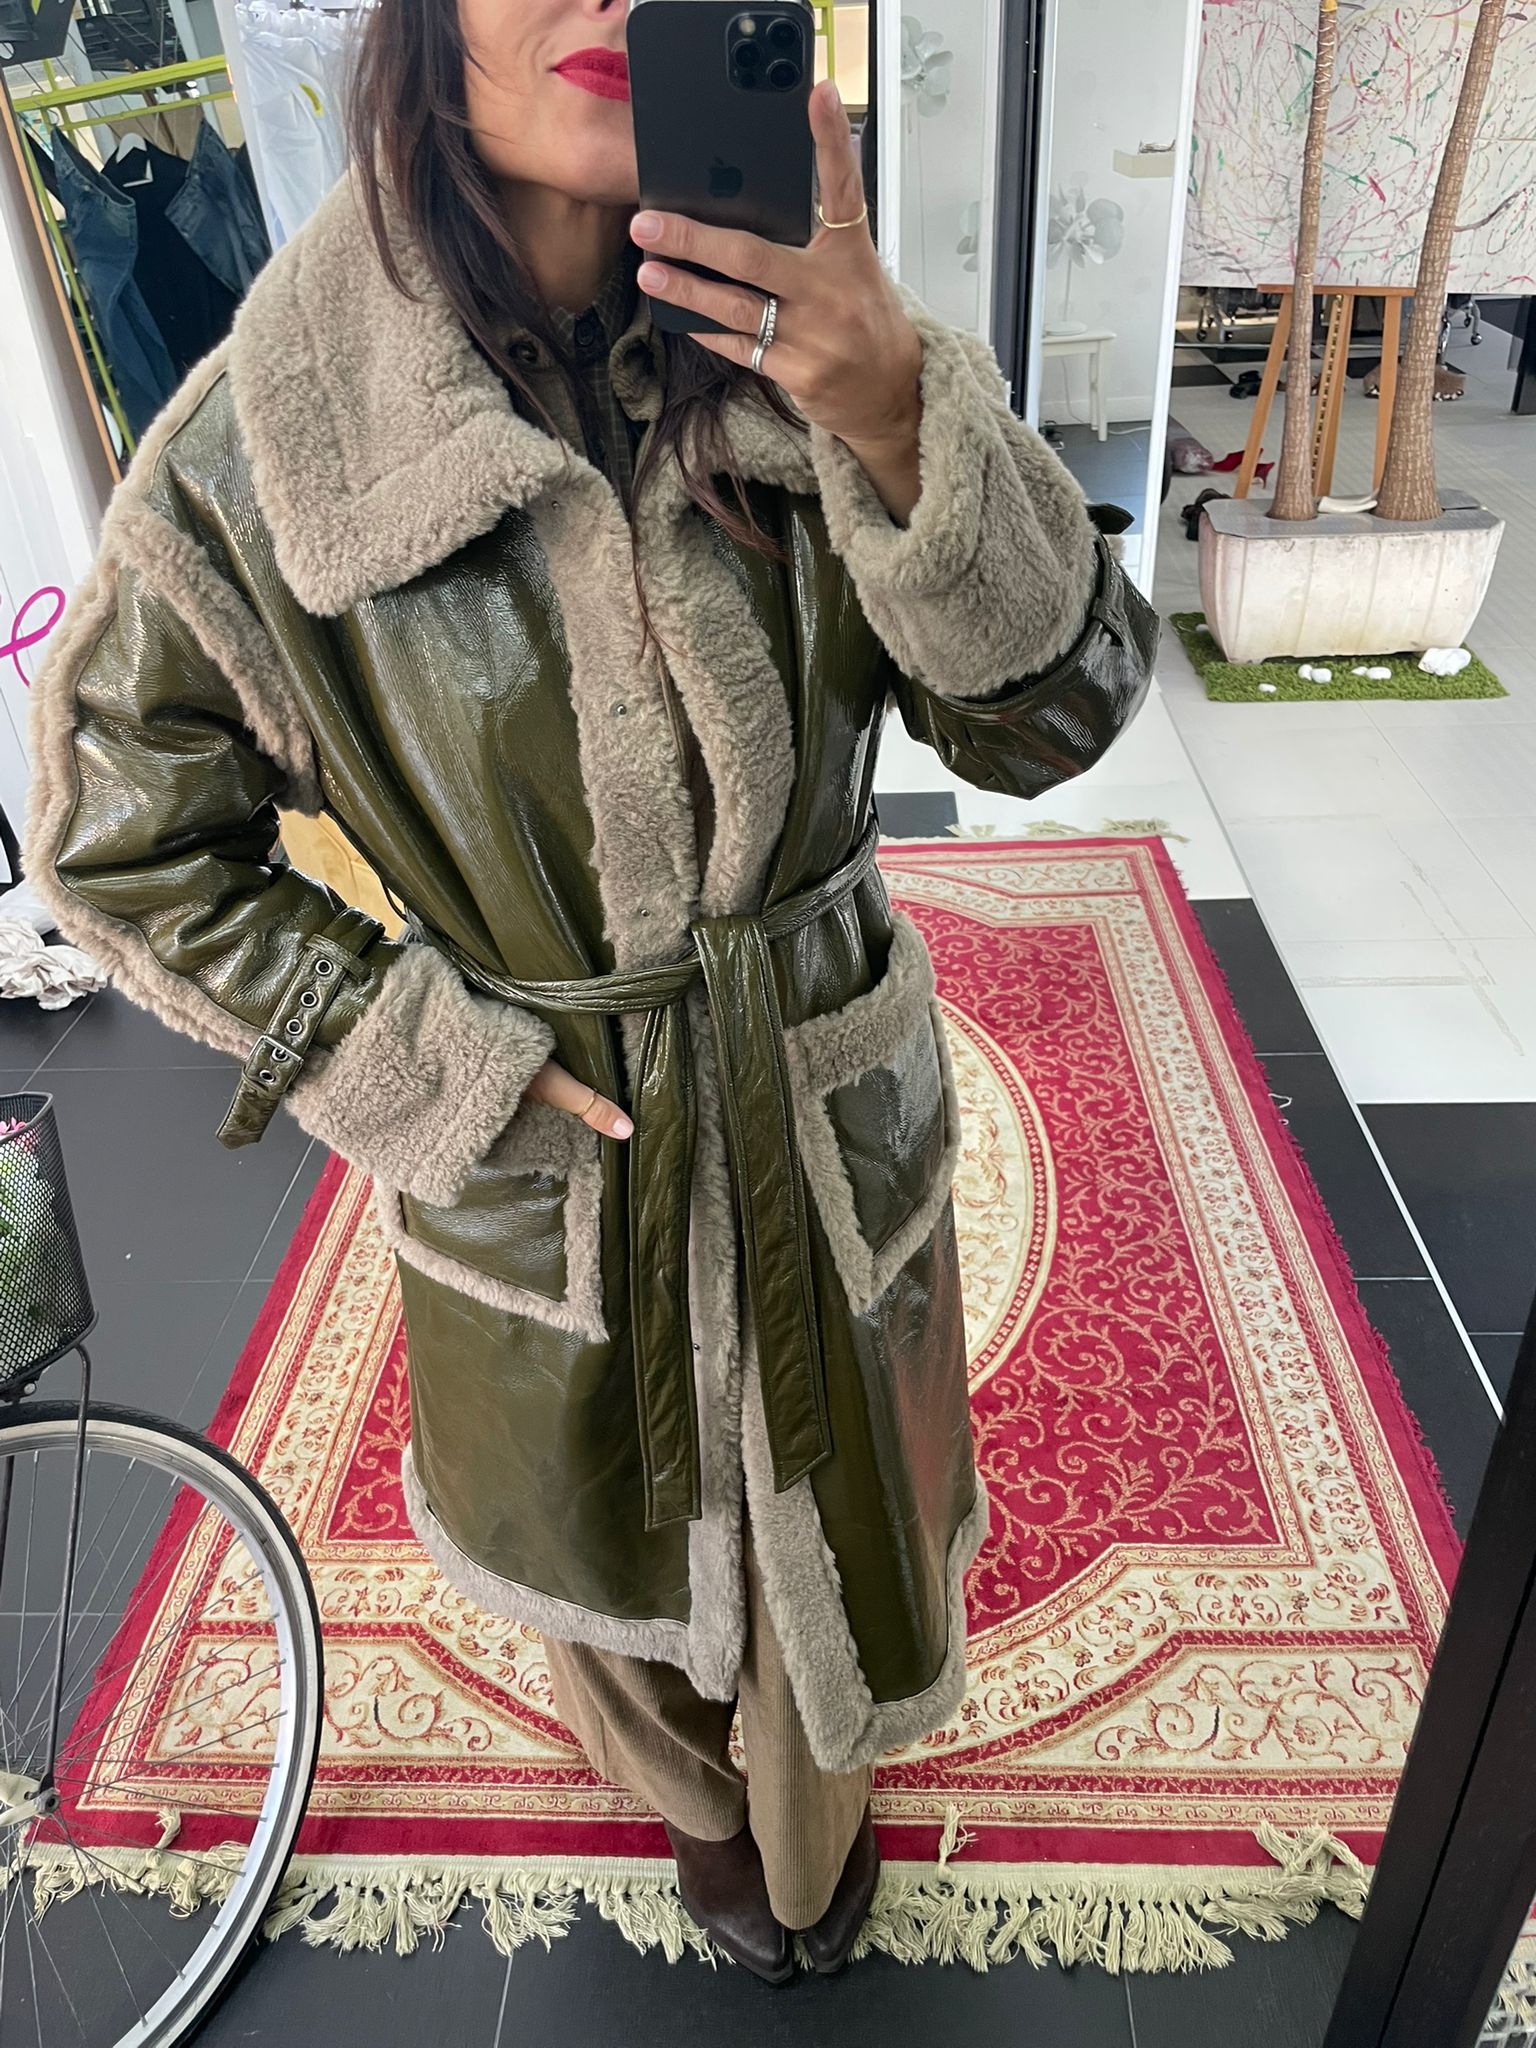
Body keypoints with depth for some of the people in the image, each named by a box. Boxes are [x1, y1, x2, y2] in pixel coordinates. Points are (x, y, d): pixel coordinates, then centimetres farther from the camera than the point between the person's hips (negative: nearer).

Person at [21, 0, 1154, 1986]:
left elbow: (1051, 717, -14)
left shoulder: (818, 356, -12)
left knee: (830, 1512, 26)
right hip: (543, 1160, -1)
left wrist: (903, 434, -32)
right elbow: (123, 845, -6)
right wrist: (431, 1065, -13)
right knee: (612, 1548, 26)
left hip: (835, 1125, 2)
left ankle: (814, 1824, 64)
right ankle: (691, 1805, 66)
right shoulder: (259, 451, -17)